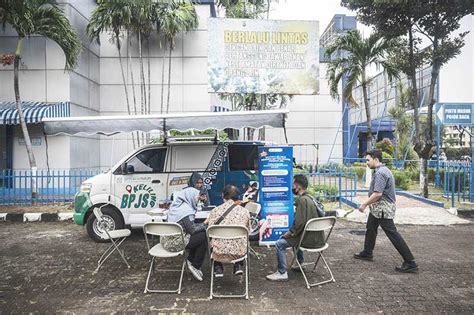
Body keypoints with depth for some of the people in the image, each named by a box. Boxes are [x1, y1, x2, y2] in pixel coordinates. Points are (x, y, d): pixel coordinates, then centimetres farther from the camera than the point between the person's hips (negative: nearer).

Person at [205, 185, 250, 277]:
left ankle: (218, 268, 23)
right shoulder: (245, 211, -1)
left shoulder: (215, 210, -4)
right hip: (239, 253, 1)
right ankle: (238, 266, 22)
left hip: (219, 253, 0)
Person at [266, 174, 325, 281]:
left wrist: (288, 234, -11)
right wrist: (292, 232, 14)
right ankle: (301, 263, 39)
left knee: (279, 244, -6)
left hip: (309, 239, -10)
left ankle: (282, 273, 0)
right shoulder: (309, 198, 11)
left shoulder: (302, 200, -19)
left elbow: (299, 222, -24)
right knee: (296, 236, 35)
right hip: (316, 236, 10)